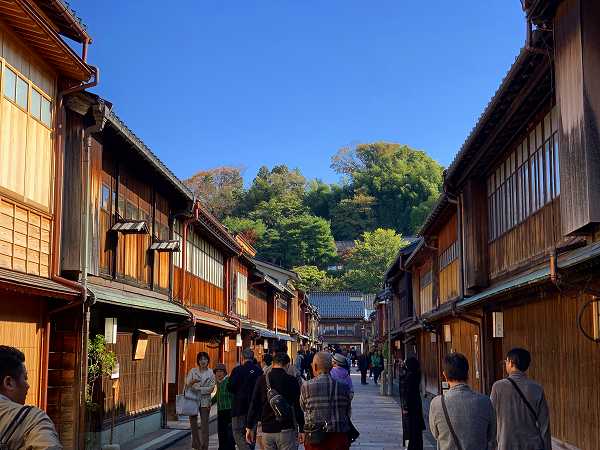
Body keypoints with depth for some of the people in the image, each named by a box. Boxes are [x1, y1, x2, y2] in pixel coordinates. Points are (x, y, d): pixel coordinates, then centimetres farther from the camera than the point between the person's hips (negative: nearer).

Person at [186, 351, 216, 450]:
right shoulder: (193, 371, 5)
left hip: (205, 401, -1)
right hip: (193, 399, 1)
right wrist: (192, 382, -24)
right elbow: (187, 384, -2)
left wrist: (198, 388, -13)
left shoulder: (211, 373, 3)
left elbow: (211, 388, -4)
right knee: (193, 423, 4)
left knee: (204, 424, -3)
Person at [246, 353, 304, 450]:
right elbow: (298, 406, -3)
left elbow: (254, 405, 5)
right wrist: (301, 428, 4)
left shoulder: (262, 379, 4)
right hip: (286, 429, -3)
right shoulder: (291, 380, -4)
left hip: (267, 429, 4)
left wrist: (249, 427, 11)